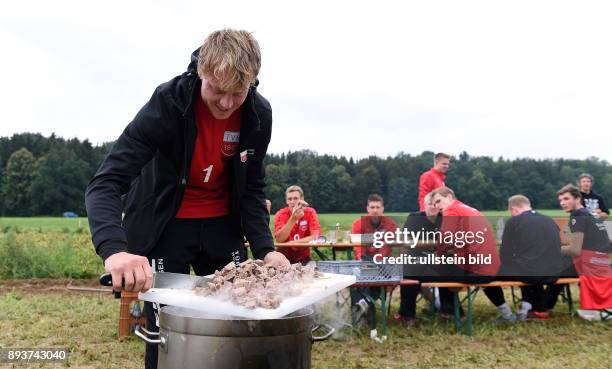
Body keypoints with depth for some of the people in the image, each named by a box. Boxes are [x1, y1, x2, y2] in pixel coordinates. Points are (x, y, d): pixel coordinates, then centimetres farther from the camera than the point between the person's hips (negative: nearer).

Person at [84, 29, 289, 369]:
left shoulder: (259, 114, -14)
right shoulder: (166, 105, -27)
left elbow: (251, 188, -3)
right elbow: (106, 183, -32)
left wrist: (264, 247, -17)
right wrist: (113, 248, -50)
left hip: (222, 226, 4)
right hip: (164, 226, -3)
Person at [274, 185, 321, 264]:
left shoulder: (310, 212, -6)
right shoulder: (281, 214, -8)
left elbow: (315, 236, -17)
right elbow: (279, 239, -22)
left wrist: (292, 243, -18)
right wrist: (293, 219, -30)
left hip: (304, 258, 0)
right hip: (284, 258, 0)